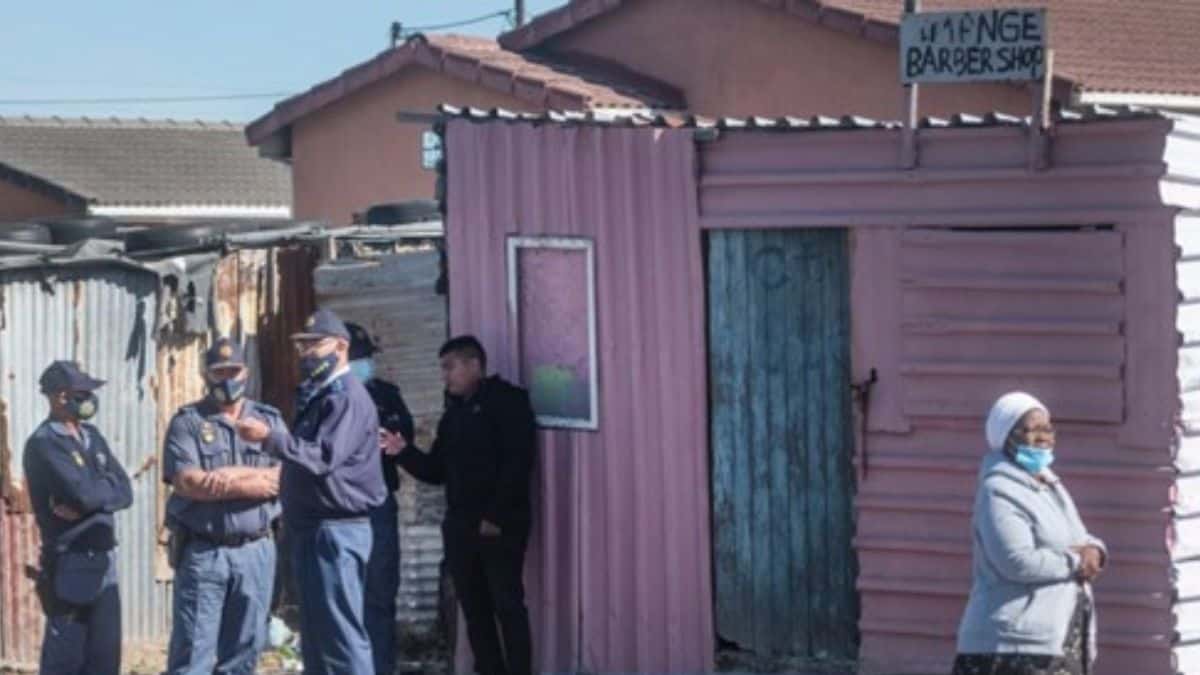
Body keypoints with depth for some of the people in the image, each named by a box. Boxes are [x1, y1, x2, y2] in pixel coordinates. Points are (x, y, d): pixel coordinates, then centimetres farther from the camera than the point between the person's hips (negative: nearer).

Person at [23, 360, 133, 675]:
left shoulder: (92, 437, 13)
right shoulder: (43, 444, -11)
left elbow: (125, 493, 4)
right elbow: (85, 492, -23)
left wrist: (85, 505, -14)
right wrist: (109, 484, -2)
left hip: (104, 561, 8)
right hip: (70, 565, -8)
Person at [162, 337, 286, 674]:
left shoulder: (269, 420, 11)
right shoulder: (187, 422, 1)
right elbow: (189, 482, -13)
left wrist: (232, 475, -12)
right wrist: (255, 483, -9)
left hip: (255, 551, 3)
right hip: (202, 552, -3)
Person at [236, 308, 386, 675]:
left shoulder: (346, 396, -12)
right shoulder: (317, 397, 20)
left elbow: (324, 457, -25)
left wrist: (269, 437, -29)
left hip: (336, 530, -11)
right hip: (312, 528, 11)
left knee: (341, 632, -12)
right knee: (317, 633, 13)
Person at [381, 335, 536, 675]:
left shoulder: (507, 401, -4)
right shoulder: (453, 413, 19)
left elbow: (518, 463, -14)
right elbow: (436, 471, 17)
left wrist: (496, 516, -18)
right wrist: (404, 451, 0)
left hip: (500, 525, -7)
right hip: (460, 525, 7)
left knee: (508, 606, -7)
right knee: (475, 609, 8)